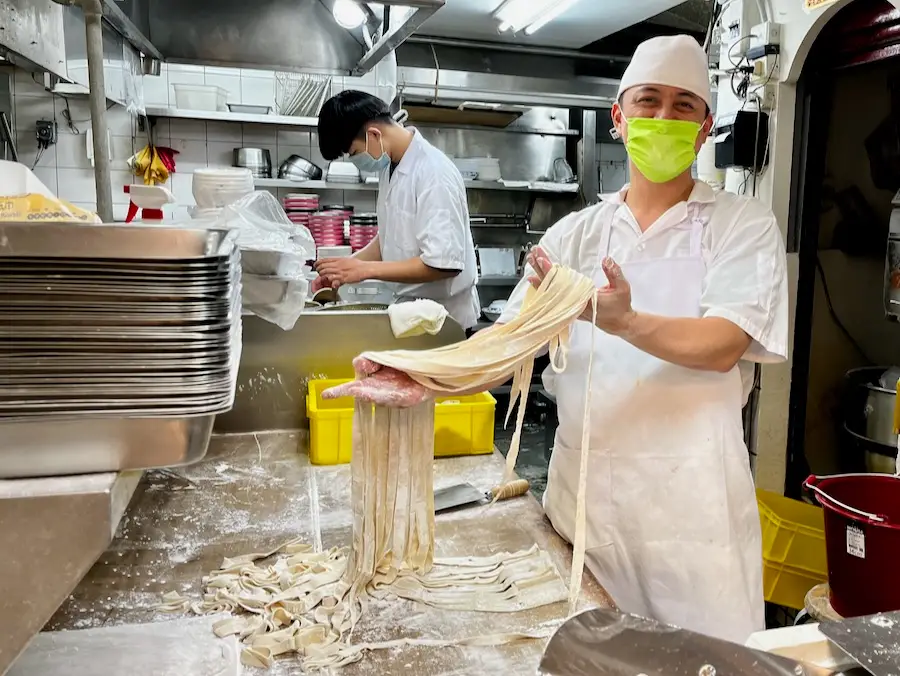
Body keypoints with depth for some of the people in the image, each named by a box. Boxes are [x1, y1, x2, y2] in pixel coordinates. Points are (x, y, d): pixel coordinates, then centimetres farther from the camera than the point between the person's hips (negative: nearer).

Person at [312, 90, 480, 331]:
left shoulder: (434, 173, -21)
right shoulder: (390, 165, 4)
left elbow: (443, 263, -26)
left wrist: (365, 269, -22)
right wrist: (345, 268, 1)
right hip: (412, 310, 7)